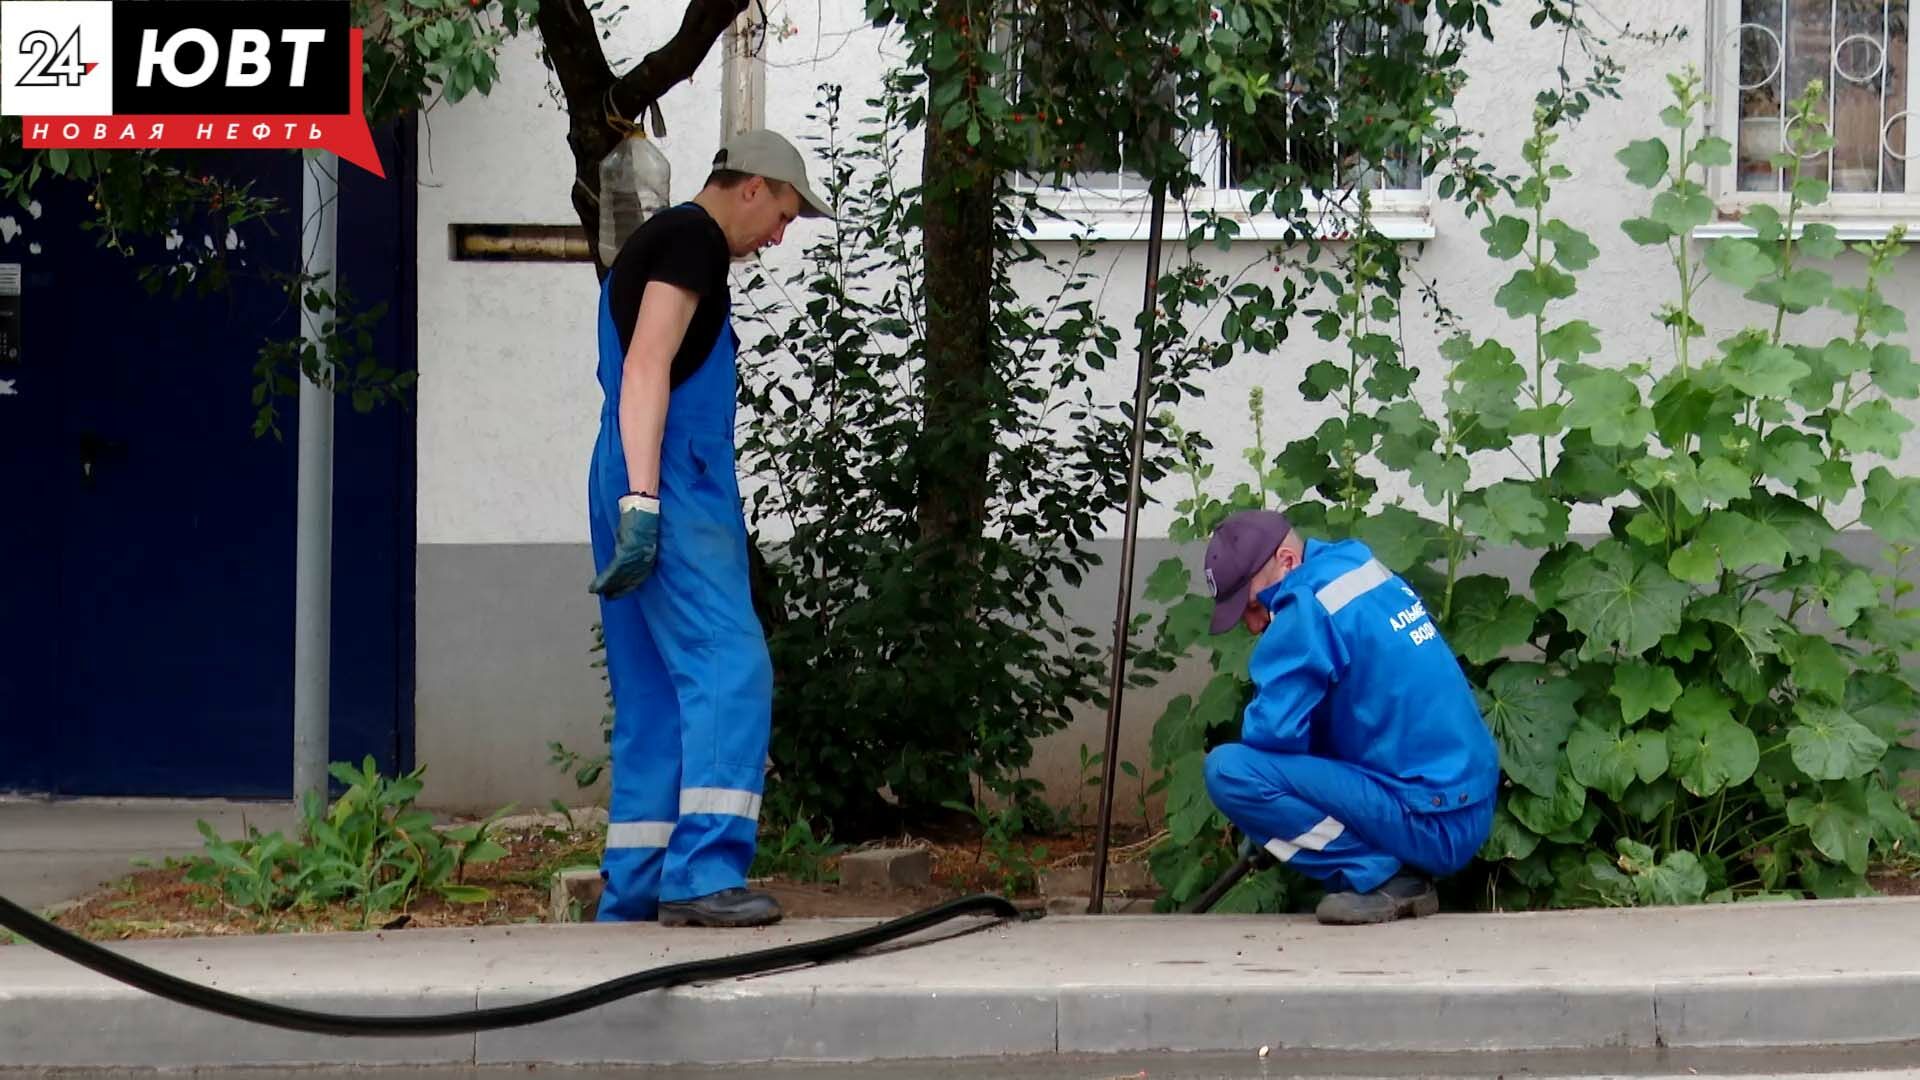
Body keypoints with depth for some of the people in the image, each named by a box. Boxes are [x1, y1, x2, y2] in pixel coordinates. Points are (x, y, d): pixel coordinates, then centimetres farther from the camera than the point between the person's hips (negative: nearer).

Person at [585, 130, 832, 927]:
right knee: (731, 671, -16)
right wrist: (644, 498, -24)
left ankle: (632, 895, 7)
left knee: (653, 699, 8)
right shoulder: (692, 238, -5)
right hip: (674, 486, -10)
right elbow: (646, 368, -16)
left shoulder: (650, 243, 26)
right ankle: (703, 875, -25)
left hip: (639, 488, 10)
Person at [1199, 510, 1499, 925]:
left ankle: (1379, 877, -10)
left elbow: (1273, 731, -18)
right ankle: (1399, 872, 13)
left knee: (1228, 770, -18)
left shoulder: (1309, 607, -15)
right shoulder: (1365, 573, 13)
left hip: (1430, 825, -10)